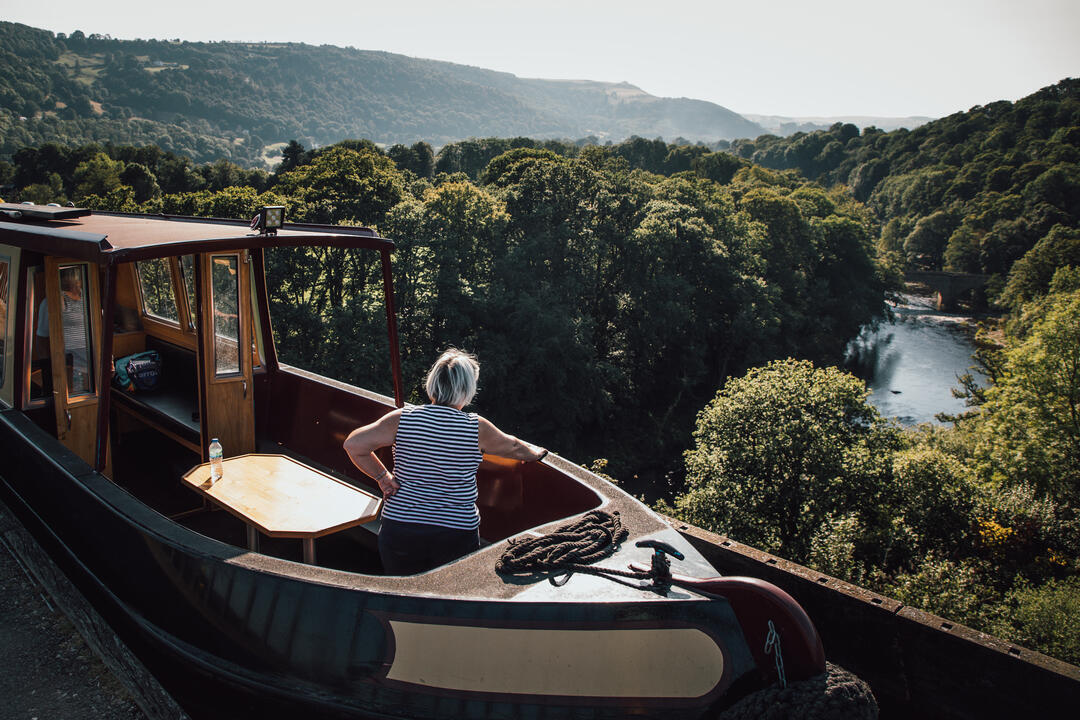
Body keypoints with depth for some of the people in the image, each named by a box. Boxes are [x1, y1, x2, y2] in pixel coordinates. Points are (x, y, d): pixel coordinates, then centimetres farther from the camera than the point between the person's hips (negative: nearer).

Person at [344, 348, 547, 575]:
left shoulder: (402, 419, -8)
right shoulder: (478, 428, -8)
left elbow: (353, 444, -6)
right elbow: (513, 448, 10)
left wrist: (382, 476, 4)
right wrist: (535, 453, 31)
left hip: (398, 530, 1)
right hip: (458, 535, -1)